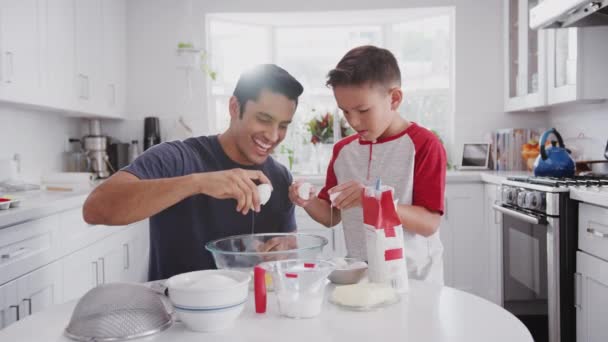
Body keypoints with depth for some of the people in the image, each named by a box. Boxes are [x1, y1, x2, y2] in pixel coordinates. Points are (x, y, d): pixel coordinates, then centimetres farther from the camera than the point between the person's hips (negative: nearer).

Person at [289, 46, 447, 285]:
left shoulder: (423, 144, -6)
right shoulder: (343, 150, 8)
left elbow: (430, 224, -12)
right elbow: (331, 216, 14)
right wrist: (309, 202, -6)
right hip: (359, 273, 3)